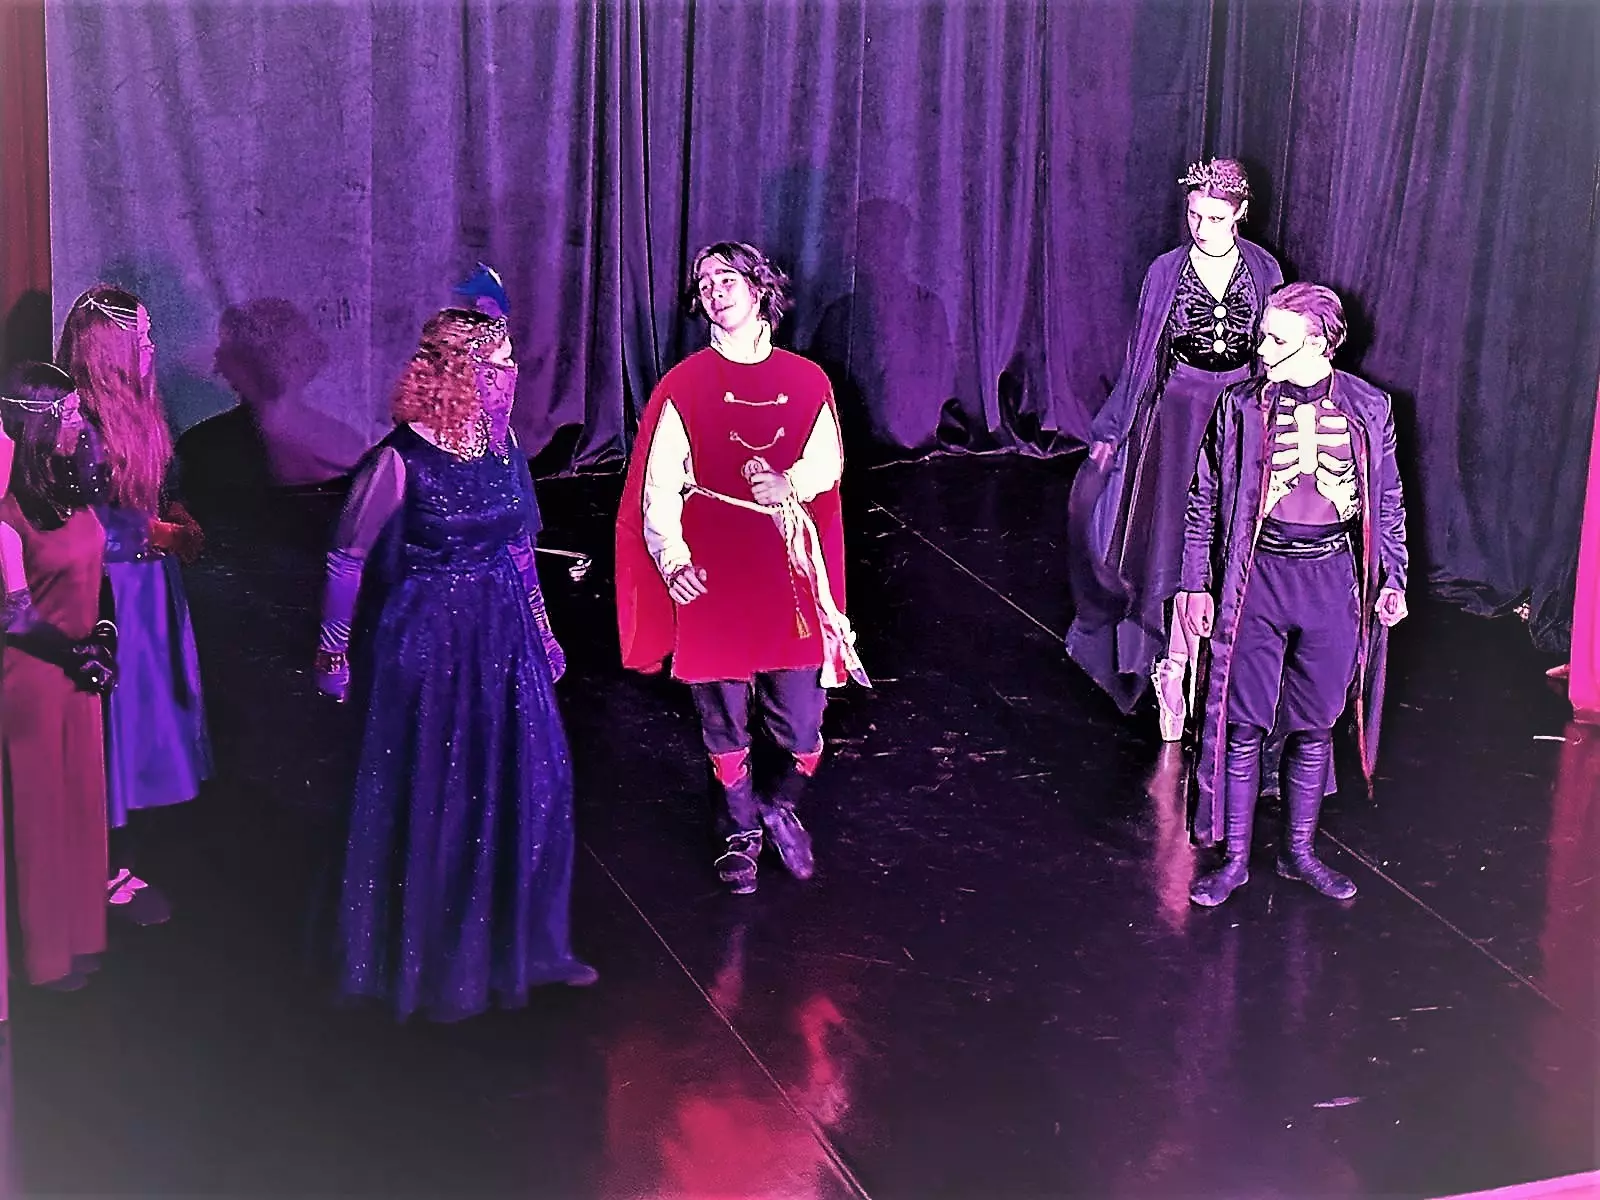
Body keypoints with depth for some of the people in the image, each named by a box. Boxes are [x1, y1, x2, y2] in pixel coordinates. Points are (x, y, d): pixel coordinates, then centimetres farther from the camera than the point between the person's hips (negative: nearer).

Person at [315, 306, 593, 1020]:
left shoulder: (502, 446, 3)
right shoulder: (402, 460, -16)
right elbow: (348, 558, -9)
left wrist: (541, 635, 17)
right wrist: (334, 654, -5)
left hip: (503, 644, 6)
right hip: (427, 647, -6)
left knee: (526, 792, 10)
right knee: (431, 805, 6)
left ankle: (524, 945, 27)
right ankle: (429, 961, 23)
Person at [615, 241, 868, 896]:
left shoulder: (806, 381, 5)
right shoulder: (683, 387, -2)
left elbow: (828, 464, 11)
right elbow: (659, 487, -5)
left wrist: (790, 483, -11)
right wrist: (671, 560, -19)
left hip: (788, 569, 2)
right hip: (712, 574, -1)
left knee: (801, 718, 2)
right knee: (723, 714, 8)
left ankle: (782, 806, 32)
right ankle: (740, 833, 27)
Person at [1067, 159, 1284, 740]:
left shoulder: (1263, 270, 0)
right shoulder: (1166, 272, -2)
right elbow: (1140, 357, 5)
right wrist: (1111, 432, 7)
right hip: (1177, 416, -1)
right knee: (1177, 544, -4)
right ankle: (1172, 672, 2)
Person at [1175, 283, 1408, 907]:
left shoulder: (1368, 410, -1)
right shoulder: (1242, 406, -4)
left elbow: (1389, 503, 9)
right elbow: (1204, 501, 1)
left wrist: (1393, 579, 7)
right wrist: (1196, 585, -1)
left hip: (1334, 581, 1)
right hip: (1257, 578, -1)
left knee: (1315, 726, 12)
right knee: (1243, 725, 3)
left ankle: (1299, 851, 27)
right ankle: (1235, 859, 15)